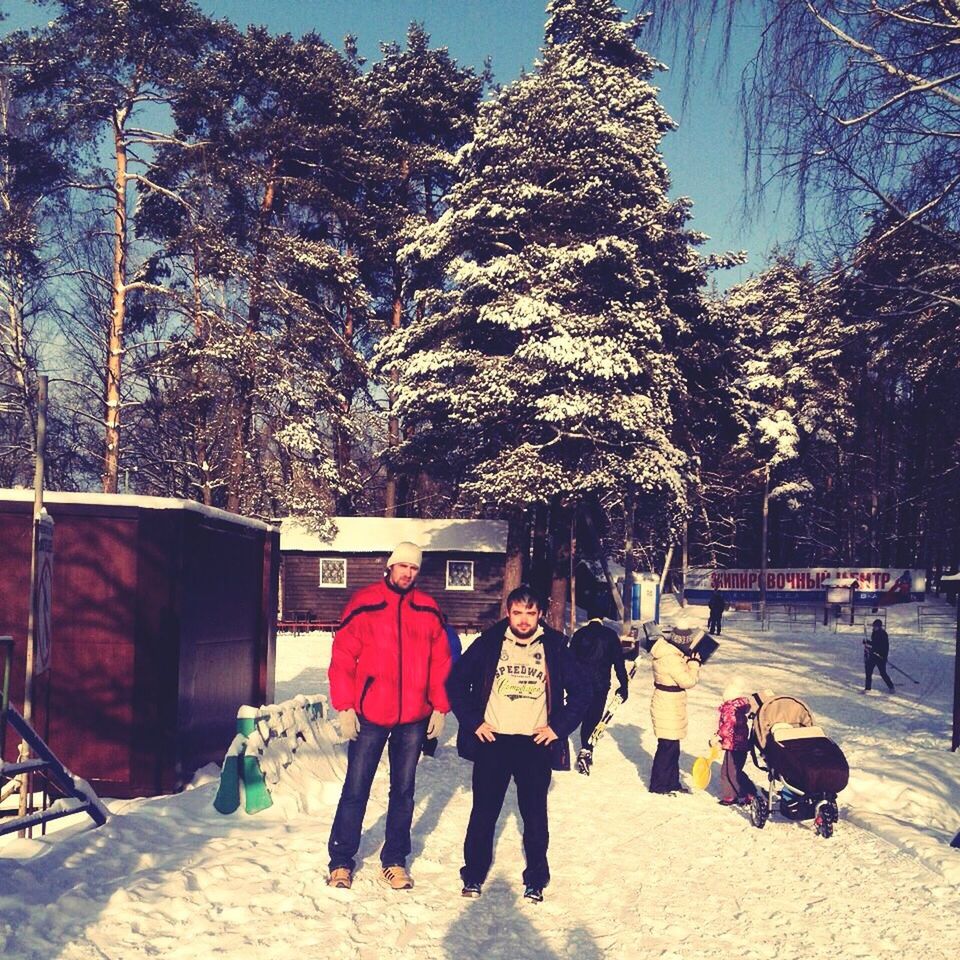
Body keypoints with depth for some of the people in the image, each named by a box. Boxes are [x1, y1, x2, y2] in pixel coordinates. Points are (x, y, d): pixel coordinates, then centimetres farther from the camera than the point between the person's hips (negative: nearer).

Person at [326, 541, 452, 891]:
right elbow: (342, 658, -6)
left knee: (403, 790, 11)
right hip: (369, 716, -3)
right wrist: (345, 707, -9)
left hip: (414, 718, 3)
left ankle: (394, 860, 23)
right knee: (355, 789, 3)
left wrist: (439, 707, 4)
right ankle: (341, 861, 16)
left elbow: (440, 662, 8)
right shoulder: (363, 604, -5)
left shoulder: (428, 610, 5)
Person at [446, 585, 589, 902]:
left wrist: (559, 727, 0)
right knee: (484, 811, 6)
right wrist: (472, 721, -3)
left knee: (534, 814, 7)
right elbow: (456, 681, 4)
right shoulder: (488, 643, 0)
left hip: (536, 743, 0)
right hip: (493, 740, 0)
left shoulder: (554, 648, 1)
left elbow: (580, 691, 8)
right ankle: (473, 874, 21)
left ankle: (536, 879, 22)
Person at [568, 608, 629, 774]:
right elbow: (619, 662, 0)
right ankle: (585, 752, -12)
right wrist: (623, 685, 6)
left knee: (585, 717, 16)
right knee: (594, 718, 2)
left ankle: (586, 750, 22)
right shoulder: (610, 635, 0)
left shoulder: (579, 635, 3)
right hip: (600, 685, -2)